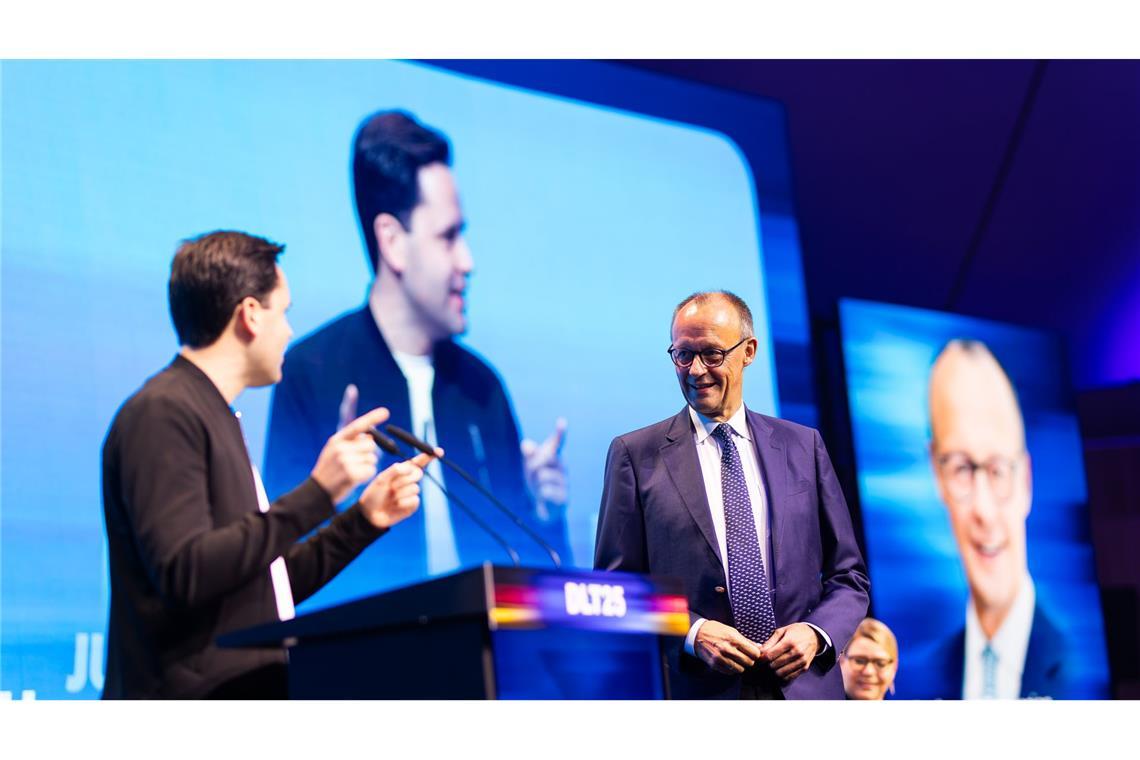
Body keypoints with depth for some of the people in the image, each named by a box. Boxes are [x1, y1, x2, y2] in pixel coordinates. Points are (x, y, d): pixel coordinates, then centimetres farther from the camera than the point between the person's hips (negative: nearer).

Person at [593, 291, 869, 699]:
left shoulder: (802, 446, 8)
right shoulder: (636, 455, 2)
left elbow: (848, 577, 11)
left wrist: (816, 632, -8)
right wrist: (691, 634, -14)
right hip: (696, 692, -2)